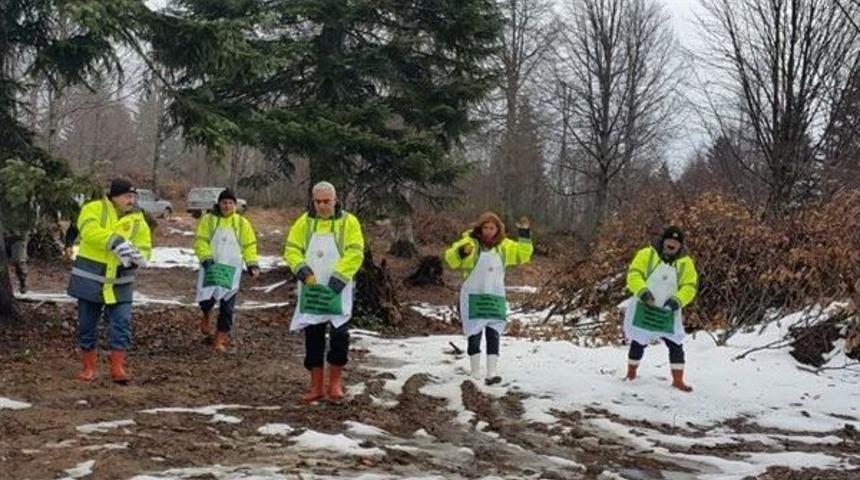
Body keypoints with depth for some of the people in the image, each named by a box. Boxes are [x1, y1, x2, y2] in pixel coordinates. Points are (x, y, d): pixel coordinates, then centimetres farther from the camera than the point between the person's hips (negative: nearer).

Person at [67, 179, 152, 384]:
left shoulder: (138, 220, 5)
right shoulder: (94, 209, -6)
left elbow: (145, 248, 4)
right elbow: (89, 230, -26)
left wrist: (133, 257, -19)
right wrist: (115, 241, -37)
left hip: (120, 282, 2)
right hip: (90, 279, -2)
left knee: (122, 323, -7)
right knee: (87, 324, 7)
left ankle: (118, 367, -1)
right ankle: (89, 367, 21)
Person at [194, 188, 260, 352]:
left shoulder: (242, 223, 5)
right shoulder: (208, 220, 0)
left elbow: (249, 245, 6)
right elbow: (201, 242, -5)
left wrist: (252, 263, -6)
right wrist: (206, 258, -19)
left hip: (232, 270, 1)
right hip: (212, 267, -1)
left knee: (227, 306, 1)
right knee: (206, 299, -13)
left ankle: (220, 340, 11)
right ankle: (206, 316, 24)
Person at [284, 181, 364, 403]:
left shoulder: (348, 222, -2)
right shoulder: (304, 222, 6)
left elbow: (355, 253, -9)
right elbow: (291, 249, 4)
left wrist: (337, 279, -18)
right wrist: (303, 270, -14)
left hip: (337, 291, -3)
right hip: (311, 290, 3)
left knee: (340, 335, -8)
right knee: (313, 338, 6)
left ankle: (335, 382, 10)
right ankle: (317, 386, 15)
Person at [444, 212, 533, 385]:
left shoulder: (504, 246, 6)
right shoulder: (470, 242, -8)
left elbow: (522, 254, 13)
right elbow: (451, 259, -17)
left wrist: (524, 234, 1)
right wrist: (462, 252, -38)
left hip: (495, 299, 3)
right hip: (473, 298, -3)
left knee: (493, 335, -2)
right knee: (475, 335, 1)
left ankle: (492, 373, -1)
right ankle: (475, 375, 9)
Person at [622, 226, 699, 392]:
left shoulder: (685, 263, 0)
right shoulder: (647, 254, -6)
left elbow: (690, 286, -3)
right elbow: (633, 274, -11)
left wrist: (678, 300, -20)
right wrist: (643, 291, -26)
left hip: (668, 312, 2)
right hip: (643, 308, -2)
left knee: (676, 344, -3)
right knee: (638, 343, 6)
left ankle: (678, 380, 6)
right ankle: (631, 374, 24)